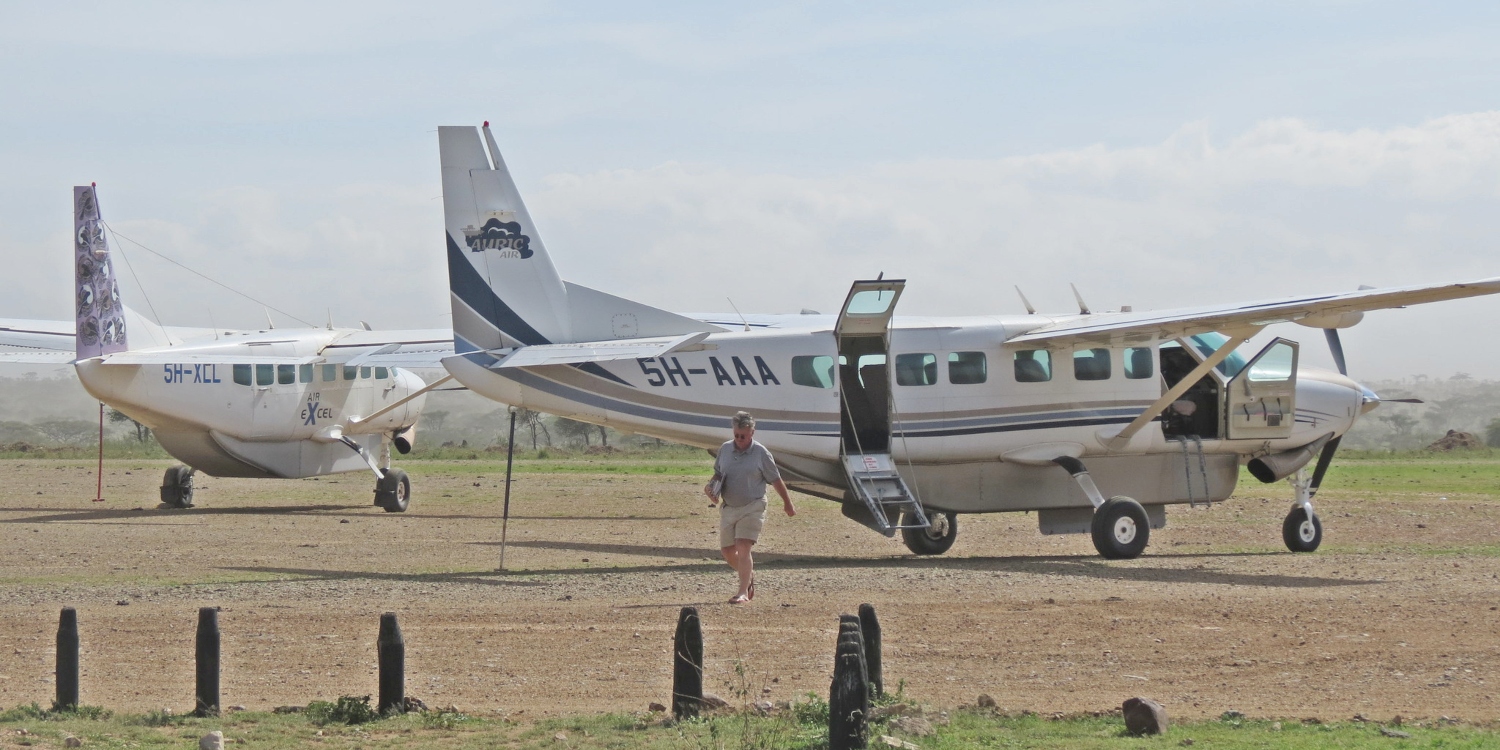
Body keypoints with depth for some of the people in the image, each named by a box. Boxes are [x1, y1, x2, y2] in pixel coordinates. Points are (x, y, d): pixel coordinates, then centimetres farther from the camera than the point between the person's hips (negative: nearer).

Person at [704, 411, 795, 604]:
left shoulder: (761, 453, -7)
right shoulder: (725, 449, 4)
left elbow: (776, 480, 1)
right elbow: (718, 473, 18)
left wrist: (787, 504, 9)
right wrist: (711, 486, -3)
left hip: (752, 508, -5)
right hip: (728, 507, 5)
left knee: (743, 548, -16)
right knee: (727, 551, 11)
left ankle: (743, 593, -13)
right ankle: (749, 575, 38)